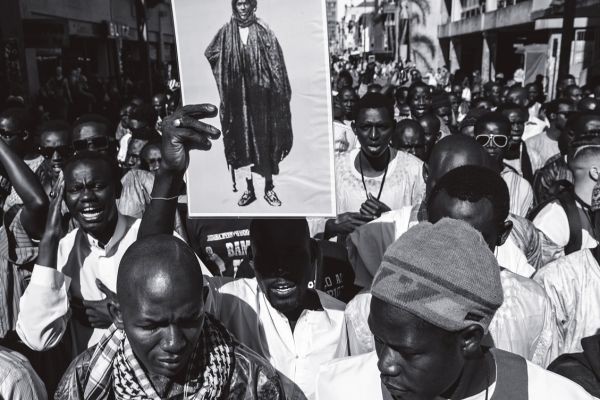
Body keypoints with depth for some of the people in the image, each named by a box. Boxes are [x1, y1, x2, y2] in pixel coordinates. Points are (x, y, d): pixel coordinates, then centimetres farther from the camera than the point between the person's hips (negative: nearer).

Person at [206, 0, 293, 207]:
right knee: (242, 140, 4)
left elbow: (277, 65, -1)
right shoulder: (226, 32, 6)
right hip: (237, 96, 1)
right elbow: (207, 57, 10)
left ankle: (269, 188, 14)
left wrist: (279, 94, -7)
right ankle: (249, 189, 13)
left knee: (264, 139, 2)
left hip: (260, 94, -1)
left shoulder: (263, 31, 2)